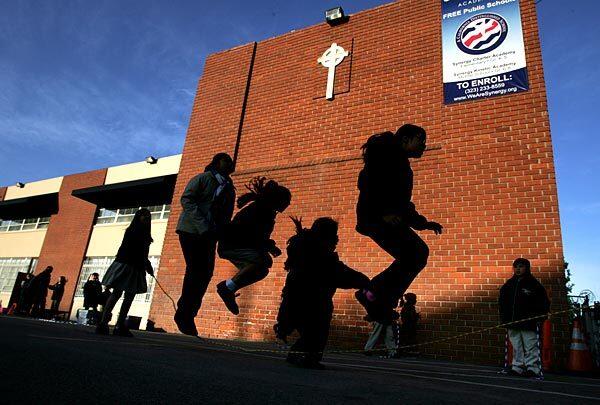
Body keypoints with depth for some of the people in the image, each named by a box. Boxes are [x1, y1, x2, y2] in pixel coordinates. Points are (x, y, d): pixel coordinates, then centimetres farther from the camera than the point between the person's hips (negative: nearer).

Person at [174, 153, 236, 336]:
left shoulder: (229, 189, 17)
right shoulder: (202, 178, 0)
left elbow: (227, 215, 14)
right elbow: (186, 199, -12)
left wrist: (219, 232, -7)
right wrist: (203, 227, -21)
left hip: (209, 235, 6)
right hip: (191, 230, -6)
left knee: (206, 273, 0)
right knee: (195, 270, -12)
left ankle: (186, 314, 12)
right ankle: (184, 315, 0)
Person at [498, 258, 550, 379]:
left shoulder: (534, 284, -2)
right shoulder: (509, 284, 12)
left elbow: (544, 302, -1)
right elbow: (502, 302, 19)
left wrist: (538, 317, -8)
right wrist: (504, 318, 11)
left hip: (528, 323, -5)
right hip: (512, 323, 5)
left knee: (531, 347, -1)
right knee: (517, 347, 10)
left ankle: (533, 368, 7)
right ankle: (517, 367, 16)